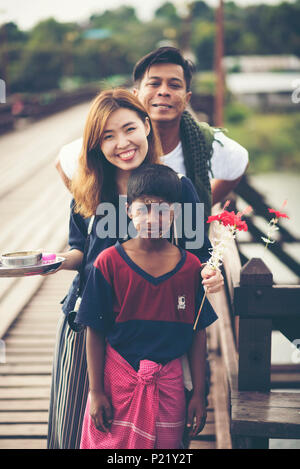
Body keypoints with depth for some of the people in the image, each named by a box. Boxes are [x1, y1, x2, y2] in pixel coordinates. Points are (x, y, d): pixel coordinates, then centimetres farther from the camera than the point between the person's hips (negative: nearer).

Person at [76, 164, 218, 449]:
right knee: (110, 443, 7)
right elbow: (95, 332, -5)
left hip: (168, 382, 2)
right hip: (117, 380, -1)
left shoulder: (190, 267, -3)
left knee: (165, 444, 9)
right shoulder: (109, 262, -8)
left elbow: (198, 333, 3)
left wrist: (199, 393, 3)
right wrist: (95, 391, -5)